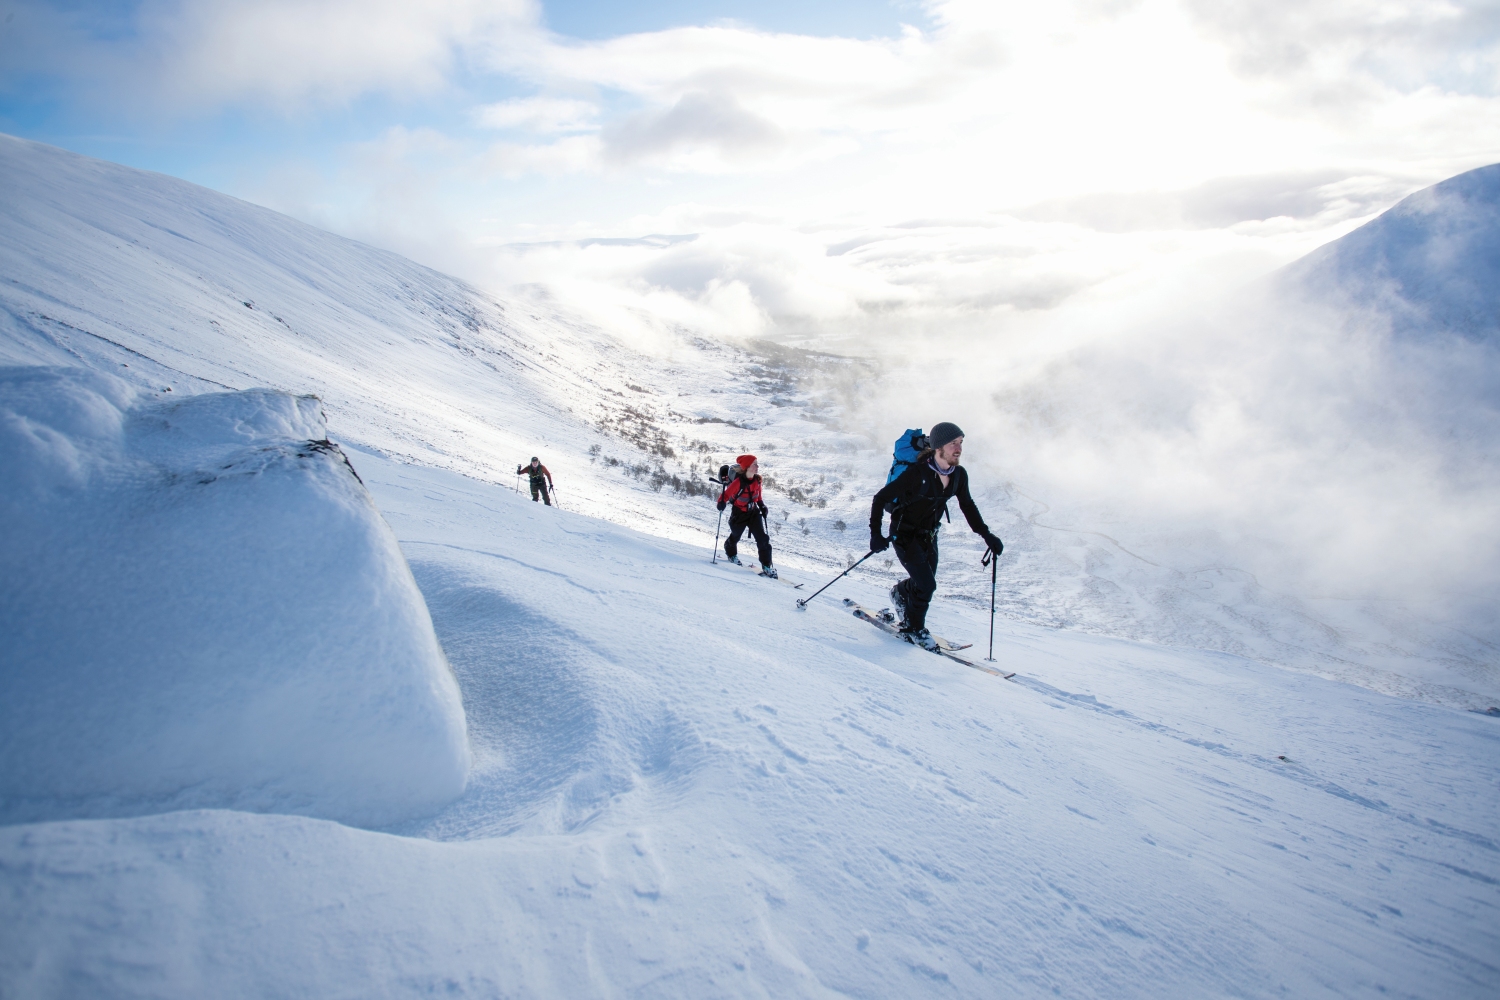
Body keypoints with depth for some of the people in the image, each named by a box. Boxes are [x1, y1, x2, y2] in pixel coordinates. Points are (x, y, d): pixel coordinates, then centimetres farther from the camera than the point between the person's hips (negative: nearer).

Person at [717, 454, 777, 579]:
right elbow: (726, 494, -25)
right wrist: (722, 503, -43)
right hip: (739, 514, -4)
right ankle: (731, 554, 55)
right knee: (735, 536, 22)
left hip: (754, 512, 4)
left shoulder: (757, 479, -10)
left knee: (763, 539, -8)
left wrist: (762, 505, 1)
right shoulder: (738, 482, -30)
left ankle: (767, 566, 0)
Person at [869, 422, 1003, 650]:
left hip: (928, 536, 6)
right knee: (927, 585, -12)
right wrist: (875, 534, -27)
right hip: (904, 534, -6)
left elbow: (967, 506, 9)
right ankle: (912, 629, 13)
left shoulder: (959, 474, -8)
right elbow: (881, 498, -21)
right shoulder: (918, 472, -27)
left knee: (925, 582, 10)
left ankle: (901, 592, 45)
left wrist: (986, 534, 3)